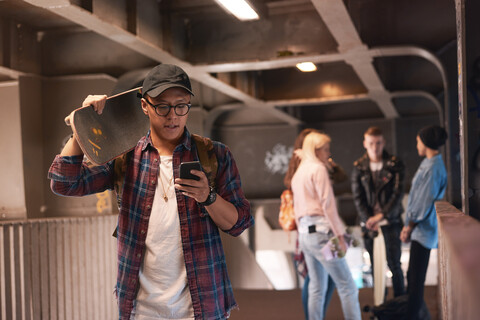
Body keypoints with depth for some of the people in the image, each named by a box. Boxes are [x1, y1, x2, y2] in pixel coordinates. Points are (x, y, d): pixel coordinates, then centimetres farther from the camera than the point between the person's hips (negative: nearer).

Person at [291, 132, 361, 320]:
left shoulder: (297, 174, 19)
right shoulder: (319, 169, -7)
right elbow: (328, 204, -13)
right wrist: (340, 235, -13)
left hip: (304, 232, 9)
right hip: (321, 230, -9)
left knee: (317, 288, 13)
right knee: (347, 286, -6)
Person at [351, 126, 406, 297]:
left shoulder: (395, 165, 0)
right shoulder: (358, 167, 6)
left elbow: (398, 193, -5)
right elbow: (358, 197, 3)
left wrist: (382, 216, -13)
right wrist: (369, 219, -8)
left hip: (390, 220, -1)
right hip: (368, 221, 2)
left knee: (394, 263, -1)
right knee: (373, 265, 1)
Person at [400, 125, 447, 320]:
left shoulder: (433, 168, -19)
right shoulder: (429, 163, 12)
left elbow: (424, 202, -20)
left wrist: (410, 226, -11)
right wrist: (409, 224, 16)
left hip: (423, 231, -10)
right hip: (420, 229, 10)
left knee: (416, 279, -5)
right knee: (413, 275, 17)